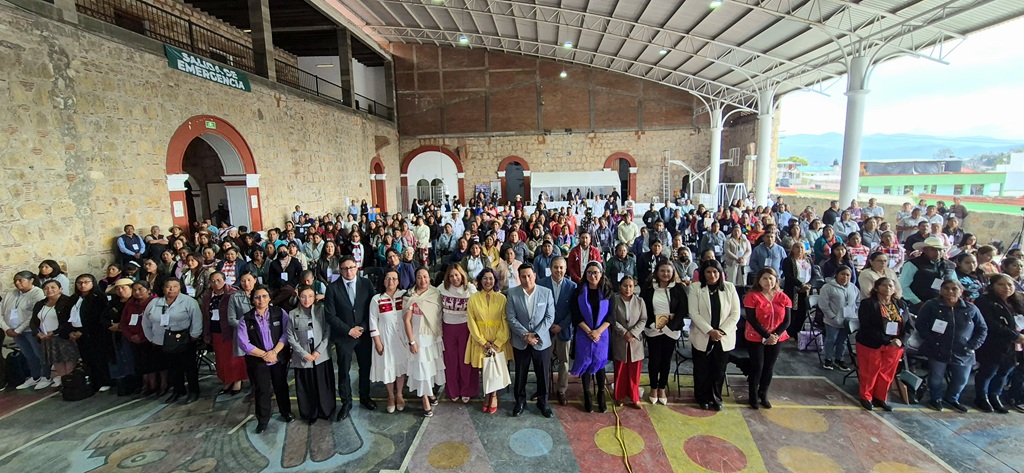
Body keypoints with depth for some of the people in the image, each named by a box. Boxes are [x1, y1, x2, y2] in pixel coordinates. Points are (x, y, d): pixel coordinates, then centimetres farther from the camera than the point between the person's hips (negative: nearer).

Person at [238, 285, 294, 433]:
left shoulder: (279, 313, -6)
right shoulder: (246, 319, -6)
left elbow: (286, 333, -10)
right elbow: (243, 342, -10)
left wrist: (274, 352, -19)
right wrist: (264, 355, -14)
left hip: (279, 358, 1)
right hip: (258, 361, 0)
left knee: (281, 386, 15)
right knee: (262, 391, 8)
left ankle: (286, 412, 35)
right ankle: (262, 421, 26)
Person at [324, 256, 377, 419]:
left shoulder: (366, 283, -3)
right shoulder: (332, 288, -7)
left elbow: (372, 308, -2)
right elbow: (330, 315, -8)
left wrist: (362, 328, -11)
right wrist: (349, 330, -11)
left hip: (364, 333, 2)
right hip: (343, 336, -1)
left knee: (366, 367, 13)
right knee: (343, 370, 7)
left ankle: (364, 397, 33)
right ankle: (346, 402, 25)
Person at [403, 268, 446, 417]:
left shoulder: (436, 294, -2)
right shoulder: (410, 297, -13)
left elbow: (440, 315, 6)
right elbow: (407, 320, -12)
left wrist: (442, 334, 6)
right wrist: (411, 341, -14)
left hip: (435, 336, 4)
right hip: (420, 337, -4)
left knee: (434, 365, 16)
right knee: (422, 367, 2)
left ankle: (430, 392, 37)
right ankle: (425, 401, 16)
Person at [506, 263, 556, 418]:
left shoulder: (546, 292, -7)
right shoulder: (512, 293, -7)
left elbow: (550, 317, -7)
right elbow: (511, 318, -8)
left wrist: (536, 335, -16)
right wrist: (525, 334, -17)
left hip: (542, 341, 0)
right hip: (520, 342, 0)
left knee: (543, 374, 12)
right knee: (520, 374, 14)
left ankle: (543, 402, 33)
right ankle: (520, 402, 34)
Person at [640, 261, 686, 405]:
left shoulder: (679, 288, -2)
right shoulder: (648, 287, -3)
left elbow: (683, 310, -4)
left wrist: (671, 325, -14)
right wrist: (651, 323, -13)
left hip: (671, 331, 1)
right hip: (653, 330, -1)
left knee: (666, 360, 11)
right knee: (654, 359, 6)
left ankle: (662, 388, 28)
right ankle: (654, 388, 25)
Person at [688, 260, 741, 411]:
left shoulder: (729, 287, 0)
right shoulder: (695, 288, -6)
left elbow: (735, 313, -2)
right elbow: (693, 313, -10)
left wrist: (722, 331, -12)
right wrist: (710, 331, -18)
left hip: (724, 337, 1)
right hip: (702, 336, -1)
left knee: (719, 370, 12)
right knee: (702, 370, 9)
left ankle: (716, 398, 32)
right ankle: (703, 398, 28)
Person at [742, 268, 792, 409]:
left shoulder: (783, 297, 0)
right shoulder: (752, 296, -11)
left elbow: (787, 320, -1)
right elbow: (751, 319, -14)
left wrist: (775, 335, -14)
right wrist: (767, 336, -18)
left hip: (776, 338, 4)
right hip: (756, 338, -4)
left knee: (769, 367, 11)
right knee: (757, 367, 1)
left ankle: (763, 395, 27)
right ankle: (753, 396, 18)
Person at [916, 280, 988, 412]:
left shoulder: (971, 309, 3)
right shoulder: (931, 305, -5)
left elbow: (982, 329, 11)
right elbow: (921, 325, -5)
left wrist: (973, 345, -1)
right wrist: (932, 340, -13)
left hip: (963, 353, 3)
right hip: (937, 350, -3)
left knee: (961, 379, 14)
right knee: (936, 378, 6)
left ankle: (951, 398, 39)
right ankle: (935, 398, 29)